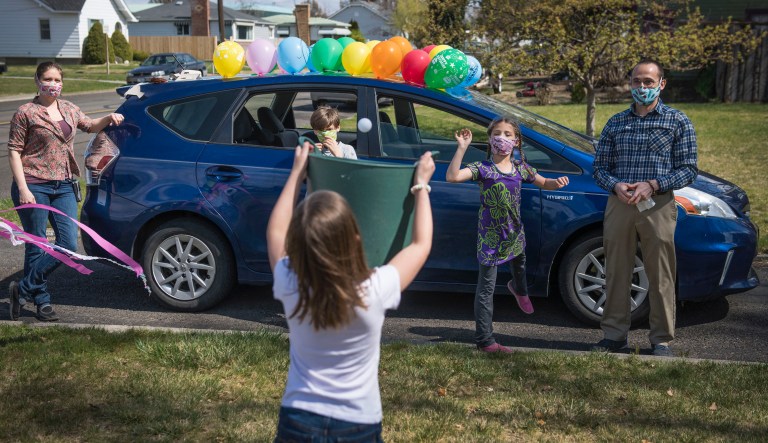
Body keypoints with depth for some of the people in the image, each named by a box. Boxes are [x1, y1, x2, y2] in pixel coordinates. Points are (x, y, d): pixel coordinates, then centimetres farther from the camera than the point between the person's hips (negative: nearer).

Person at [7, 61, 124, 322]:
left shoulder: (69, 109, 13)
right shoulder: (26, 113, -4)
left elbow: (90, 126, 31)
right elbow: (14, 152, -6)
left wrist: (109, 119, 9)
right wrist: (23, 189, -14)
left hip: (64, 187, 6)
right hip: (34, 187, -6)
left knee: (68, 246, -1)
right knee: (37, 248, 1)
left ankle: (24, 290, 13)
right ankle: (42, 301, 16)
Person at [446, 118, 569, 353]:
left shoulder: (520, 168, 2)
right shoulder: (482, 168, -14)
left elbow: (544, 183, 16)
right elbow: (453, 176, -29)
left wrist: (557, 182, -6)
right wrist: (462, 148, -34)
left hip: (515, 234, 6)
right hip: (490, 236, -6)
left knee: (519, 267, 33)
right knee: (486, 289, -2)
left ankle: (519, 290, 70)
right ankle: (485, 340, 4)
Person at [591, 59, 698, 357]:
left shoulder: (678, 122, 4)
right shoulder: (615, 123, 12)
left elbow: (688, 170, -1)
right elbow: (600, 168, 12)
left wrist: (653, 185, -15)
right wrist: (616, 186, -10)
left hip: (658, 206, -3)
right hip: (618, 205, 3)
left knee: (660, 277, 1)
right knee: (616, 273, 6)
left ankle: (661, 340, 12)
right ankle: (614, 335, 17)